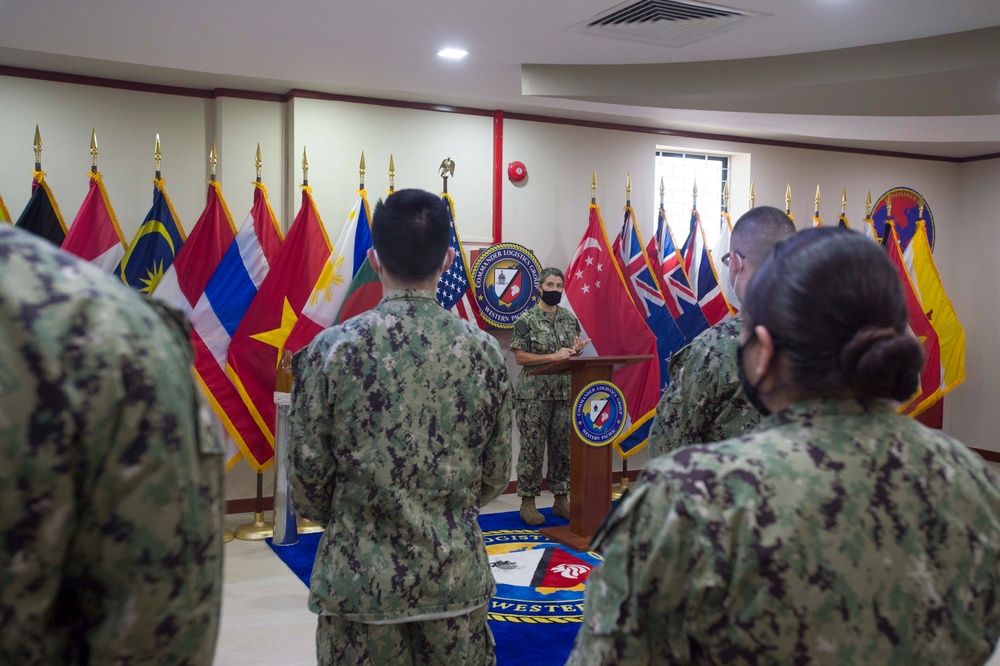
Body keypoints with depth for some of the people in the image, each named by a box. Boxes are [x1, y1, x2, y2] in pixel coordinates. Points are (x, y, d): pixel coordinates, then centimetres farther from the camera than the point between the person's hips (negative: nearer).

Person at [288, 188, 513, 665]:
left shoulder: (331, 349, -11)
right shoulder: (484, 351, -5)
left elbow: (307, 475, -5)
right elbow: (495, 476, 3)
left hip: (361, 577, -1)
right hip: (456, 575, 2)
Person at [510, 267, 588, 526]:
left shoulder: (570, 319, 11)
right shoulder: (526, 320, -5)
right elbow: (520, 357, -10)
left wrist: (576, 351, -6)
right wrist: (553, 356, -18)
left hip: (566, 393, 5)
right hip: (534, 395, -5)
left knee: (563, 447, 8)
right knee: (532, 448, -1)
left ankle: (561, 499, 19)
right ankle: (528, 502, 8)